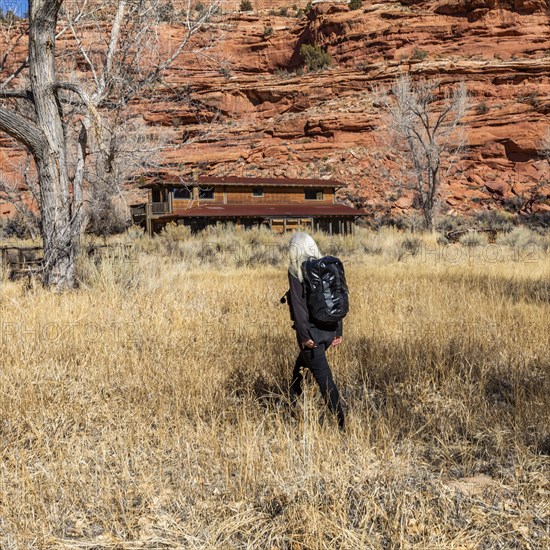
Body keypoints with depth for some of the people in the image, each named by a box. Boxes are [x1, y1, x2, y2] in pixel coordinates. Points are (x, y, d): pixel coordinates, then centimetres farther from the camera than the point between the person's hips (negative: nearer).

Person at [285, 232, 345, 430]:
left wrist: (304, 336, -16)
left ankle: (342, 422, -5)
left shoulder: (295, 272, -10)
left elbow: (298, 306, -17)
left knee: (324, 378, -1)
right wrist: (338, 331, 14)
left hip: (310, 333, -6)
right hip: (328, 331, 7)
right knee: (299, 367, 26)